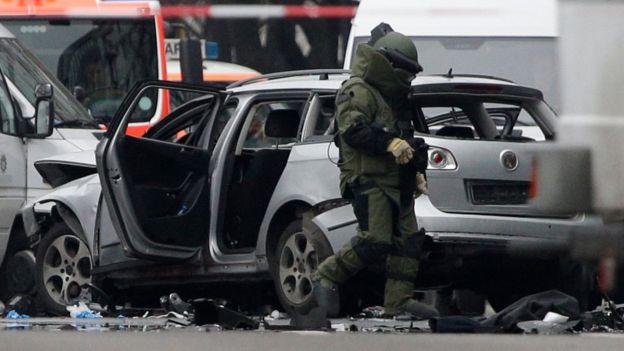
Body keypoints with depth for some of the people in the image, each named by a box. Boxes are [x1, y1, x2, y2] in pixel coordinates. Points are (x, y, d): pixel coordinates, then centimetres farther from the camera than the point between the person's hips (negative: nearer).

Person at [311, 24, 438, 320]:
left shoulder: (394, 98, 25)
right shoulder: (357, 92, -7)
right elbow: (353, 130, -22)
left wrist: (416, 170, 30)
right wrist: (390, 143, -30)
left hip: (396, 182, 10)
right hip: (368, 180, -10)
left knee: (408, 240, 2)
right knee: (375, 242, -19)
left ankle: (398, 301, 4)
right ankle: (326, 277, -3)